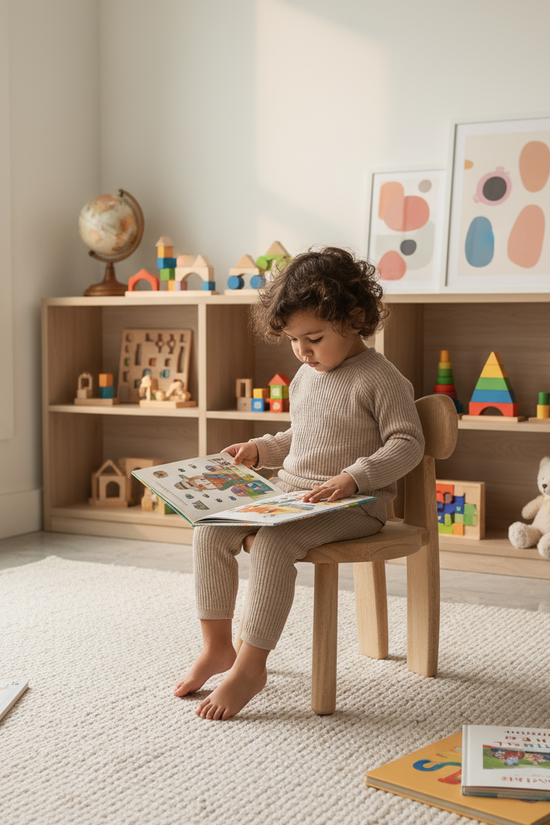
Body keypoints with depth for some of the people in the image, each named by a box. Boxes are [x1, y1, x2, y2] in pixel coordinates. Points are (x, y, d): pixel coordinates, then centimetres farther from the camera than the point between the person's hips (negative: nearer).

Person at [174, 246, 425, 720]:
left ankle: (251, 665, -23)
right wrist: (261, 450, 12)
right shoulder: (305, 377, 16)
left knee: (274, 541, -33)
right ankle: (217, 646, -2)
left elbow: (408, 444, -13)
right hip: (288, 494, 8)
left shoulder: (381, 379, -9)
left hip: (354, 504, -8)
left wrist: (353, 477, -25)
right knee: (210, 529, -12)